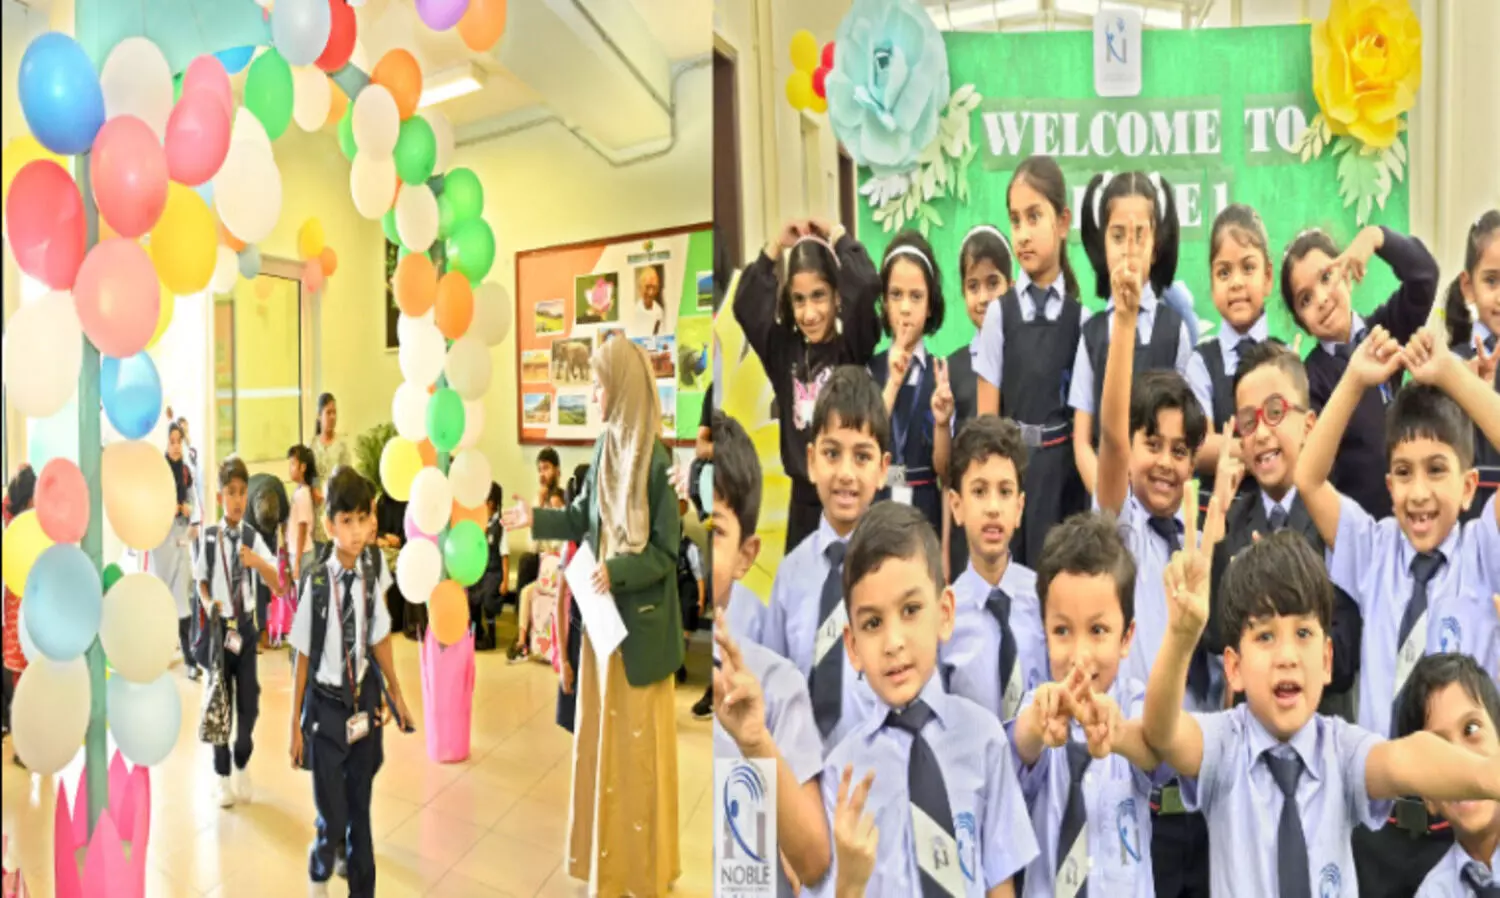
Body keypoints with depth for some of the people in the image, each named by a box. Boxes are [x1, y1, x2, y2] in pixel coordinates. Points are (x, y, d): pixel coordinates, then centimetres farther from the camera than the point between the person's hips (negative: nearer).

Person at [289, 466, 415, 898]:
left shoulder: (373, 573, -10)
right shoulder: (316, 581, -18)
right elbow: (303, 655, -8)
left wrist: (396, 692, 13)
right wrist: (295, 723, -1)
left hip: (365, 700, 3)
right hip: (326, 705, -2)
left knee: (360, 807, 16)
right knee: (332, 816, 5)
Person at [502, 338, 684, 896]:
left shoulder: (657, 461, -19)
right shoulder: (606, 447, 3)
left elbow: (667, 552, -17)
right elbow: (583, 518, 11)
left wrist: (618, 572, -27)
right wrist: (535, 519, 3)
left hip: (640, 619, -7)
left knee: (638, 739, 7)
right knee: (600, 732, 18)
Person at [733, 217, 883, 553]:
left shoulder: (852, 348, -9)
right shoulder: (784, 349, 3)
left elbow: (867, 285, -23)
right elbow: (745, 304, 4)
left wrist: (836, 236, -9)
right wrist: (777, 245, 2)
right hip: (803, 498, 4)